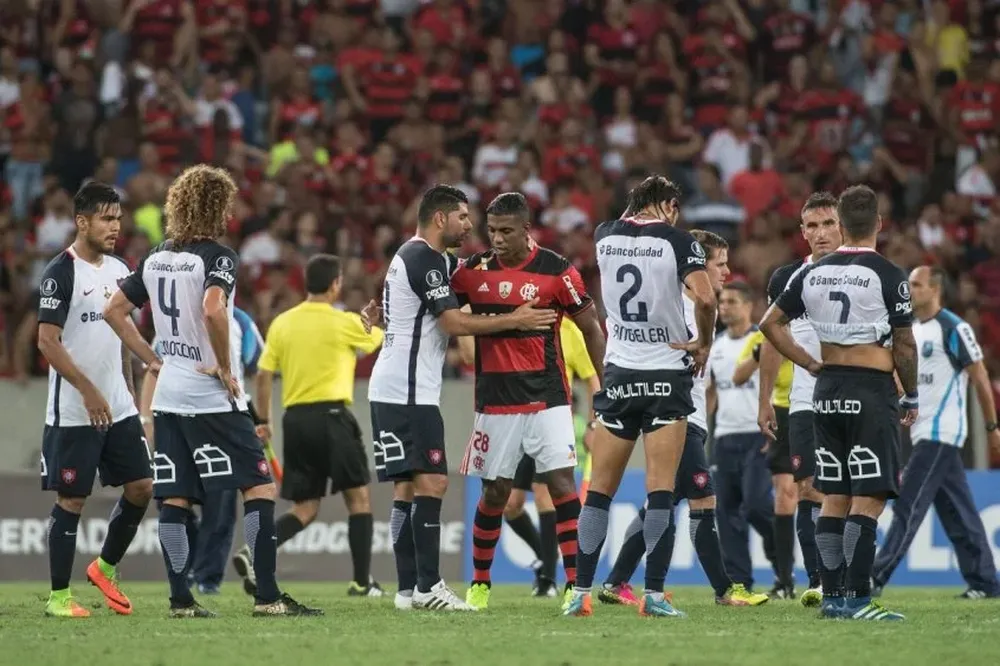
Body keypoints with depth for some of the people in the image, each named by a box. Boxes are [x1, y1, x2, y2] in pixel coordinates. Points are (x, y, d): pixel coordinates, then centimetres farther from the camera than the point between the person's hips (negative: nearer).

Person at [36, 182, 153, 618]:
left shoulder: (119, 270, 11)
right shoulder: (61, 272, -12)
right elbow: (47, 341, -16)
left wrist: (129, 391, 17)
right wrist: (89, 392, -21)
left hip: (119, 409, 7)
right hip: (73, 413, -7)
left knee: (141, 487, 4)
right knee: (72, 500, -3)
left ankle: (106, 567, 23)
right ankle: (58, 596, 6)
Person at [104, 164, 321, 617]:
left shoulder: (155, 258, 11)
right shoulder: (217, 257, -12)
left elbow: (113, 311, 15)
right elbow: (213, 311, -29)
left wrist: (151, 359, 14)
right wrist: (225, 367, -17)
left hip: (168, 394, 7)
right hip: (211, 396, -7)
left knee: (175, 499, 6)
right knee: (260, 488, -4)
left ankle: (180, 600, 5)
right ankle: (267, 596, -9)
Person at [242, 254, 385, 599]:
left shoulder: (282, 323, 6)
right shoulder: (344, 323, -5)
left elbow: (263, 375, 7)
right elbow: (384, 340, 13)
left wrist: (263, 421, 16)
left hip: (295, 418, 5)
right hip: (331, 414, -5)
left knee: (305, 508, 10)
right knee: (359, 497, 7)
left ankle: (254, 554, -11)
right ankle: (362, 581, 4)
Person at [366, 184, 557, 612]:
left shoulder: (414, 256, 19)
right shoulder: (425, 259, -12)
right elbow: (454, 322, -17)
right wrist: (515, 321, -11)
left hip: (393, 391, 11)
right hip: (407, 392, -11)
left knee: (408, 487, 7)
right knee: (431, 482, -13)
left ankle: (409, 589, 5)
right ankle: (427, 586, -16)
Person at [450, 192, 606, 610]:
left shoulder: (556, 271, -7)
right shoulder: (472, 271, 2)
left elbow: (591, 328, 0)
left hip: (546, 399, -2)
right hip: (495, 400, 2)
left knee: (561, 482, -12)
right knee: (494, 492, 7)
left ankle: (574, 584, -11)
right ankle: (479, 583, 22)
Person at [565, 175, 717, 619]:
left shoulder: (605, 236, 4)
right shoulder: (676, 240, -7)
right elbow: (705, 299, -20)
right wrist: (704, 343, -6)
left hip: (619, 374, 3)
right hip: (667, 375, -3)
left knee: (600, 490, 8)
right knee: (661, 490, -3)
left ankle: (581, 592, 6)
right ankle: (653, 594, -8)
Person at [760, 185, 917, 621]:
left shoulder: (813, 274, 6)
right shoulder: (887, 276, -9)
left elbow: (770, 324, 10)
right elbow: (905, 346, -7)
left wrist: (810, 364, 13)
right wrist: (911, 397, 6)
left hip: (828, 389, 6)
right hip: (873, 389, -6)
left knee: (834, 496, 10)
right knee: (869, 498, -6)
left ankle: (832, 595, 10)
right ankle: (856, 597, -12)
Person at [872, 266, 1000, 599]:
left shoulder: (954, 329, -10)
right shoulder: (909, 330, 14)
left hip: (940, 433, -8)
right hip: (924, 433, 8)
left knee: (908, 505, -11)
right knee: (958, 511, 9)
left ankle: (877, 577, -13)